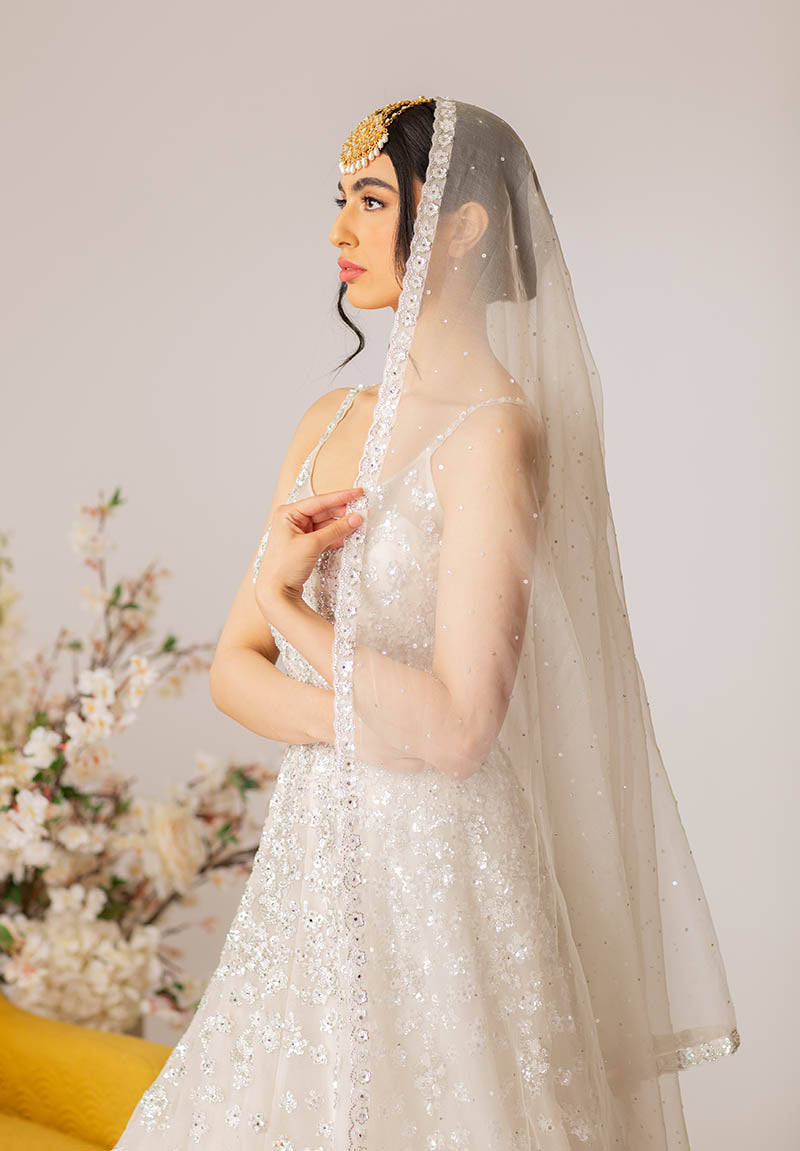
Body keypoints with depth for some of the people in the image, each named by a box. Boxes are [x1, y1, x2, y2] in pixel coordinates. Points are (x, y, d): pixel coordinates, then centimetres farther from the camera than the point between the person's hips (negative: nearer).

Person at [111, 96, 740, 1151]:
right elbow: (234, 668, 7)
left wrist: (286, 602, -10)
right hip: (314, 861, 7)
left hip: (436, 868, -7)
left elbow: (456, 730, -22)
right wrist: (359, 718, -13)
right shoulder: (332, 421, 8)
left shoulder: (495, 432, -15)